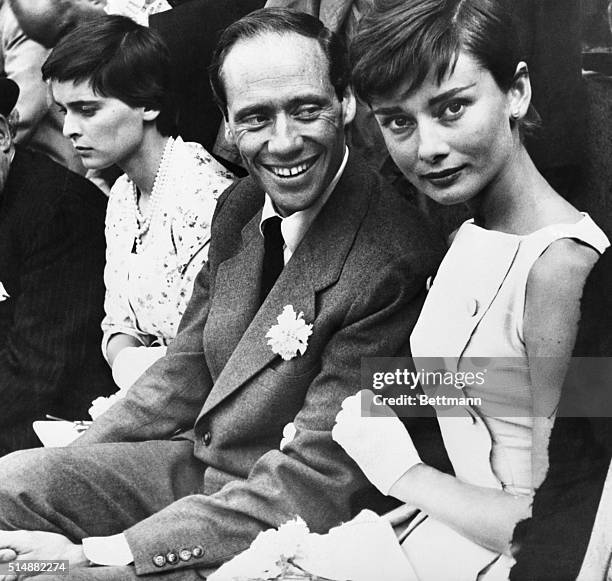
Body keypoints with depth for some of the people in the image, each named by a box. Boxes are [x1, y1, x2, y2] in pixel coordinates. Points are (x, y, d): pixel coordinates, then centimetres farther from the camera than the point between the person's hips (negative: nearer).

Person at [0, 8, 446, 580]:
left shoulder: (395, 263, -25)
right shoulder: (238, 208, 1)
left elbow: (316, 479, -25)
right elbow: (187, 368, 10)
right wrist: (69, 460, 2)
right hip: (196, 462, 7)